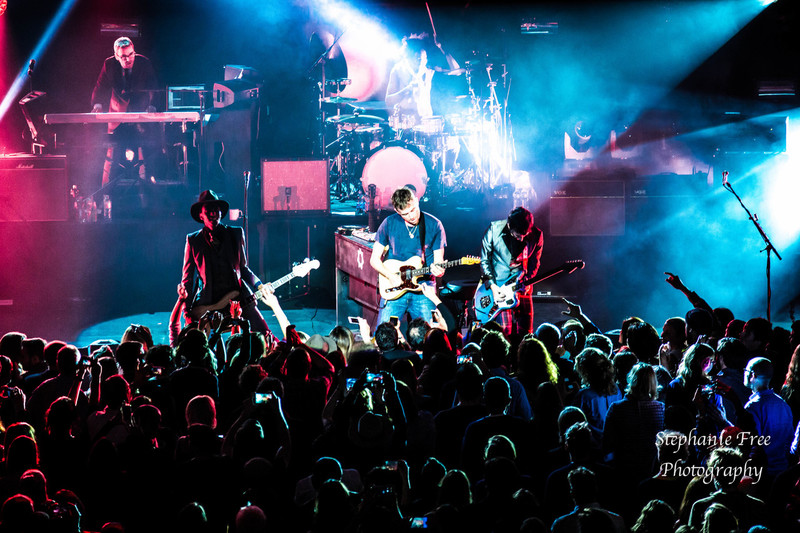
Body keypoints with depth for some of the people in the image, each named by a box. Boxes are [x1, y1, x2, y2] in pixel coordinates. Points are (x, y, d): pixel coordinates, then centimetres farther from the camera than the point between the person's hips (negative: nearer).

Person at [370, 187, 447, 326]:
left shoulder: (434, 225, 0)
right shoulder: (389, 223, 1)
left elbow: (438, 261, 3)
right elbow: (375, 259, 6)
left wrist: (438, 271, -21)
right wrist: (391, 276, -10)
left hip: (423, 291, -1)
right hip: (394, 288, 1)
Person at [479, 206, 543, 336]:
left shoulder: (536, 235, -6)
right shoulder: (495, 230, -11)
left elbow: (534, 263, 8)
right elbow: (484, 260, -3)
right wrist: (492, 285, -11)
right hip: (496, 286, -2)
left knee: (525, 333, 1)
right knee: (504, 331, -12)